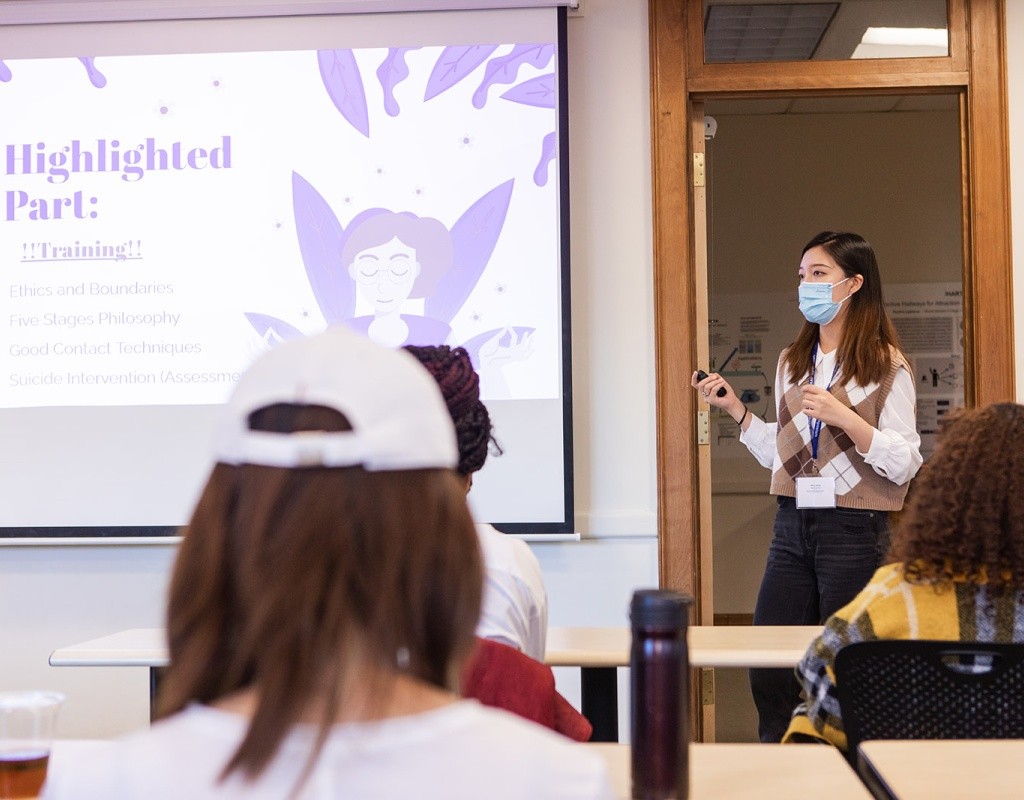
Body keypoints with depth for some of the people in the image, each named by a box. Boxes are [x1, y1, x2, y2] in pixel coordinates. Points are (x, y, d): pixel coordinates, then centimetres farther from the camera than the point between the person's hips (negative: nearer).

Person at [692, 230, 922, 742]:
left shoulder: (886, 366, -5)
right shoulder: (791, 362, 13)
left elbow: (905, 465, -11)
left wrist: (844, 418, -21)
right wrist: (735, 409, 7)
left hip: (855, 529, -6)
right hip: (792, 525, 6)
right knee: (766, 667, 5)